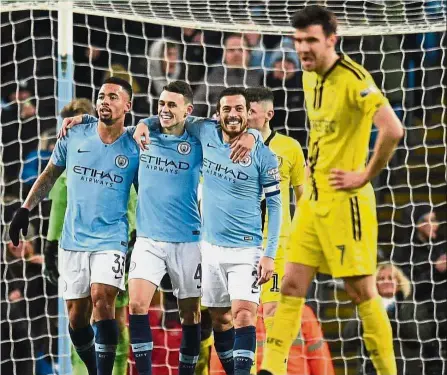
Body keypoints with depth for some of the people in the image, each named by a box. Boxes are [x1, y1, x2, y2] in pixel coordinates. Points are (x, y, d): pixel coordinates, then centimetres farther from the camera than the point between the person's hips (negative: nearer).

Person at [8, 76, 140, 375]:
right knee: (76, 317, 5)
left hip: (111, 240, -3)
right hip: (74, 239, 3)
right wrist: (25, 210, 9)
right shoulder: (75, 138, 2)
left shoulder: (135, 149, -3)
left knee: (102, 300, -23)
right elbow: (50, 175, 14)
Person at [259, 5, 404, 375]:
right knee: (292, 285, 4)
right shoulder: (310, 77, 10)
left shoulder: (353, 78, -17)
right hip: (312, 200, 8)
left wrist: (366, 175, -18)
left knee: (362, 290, -2)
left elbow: (393, 130, -27)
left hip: (345, 201, -8)